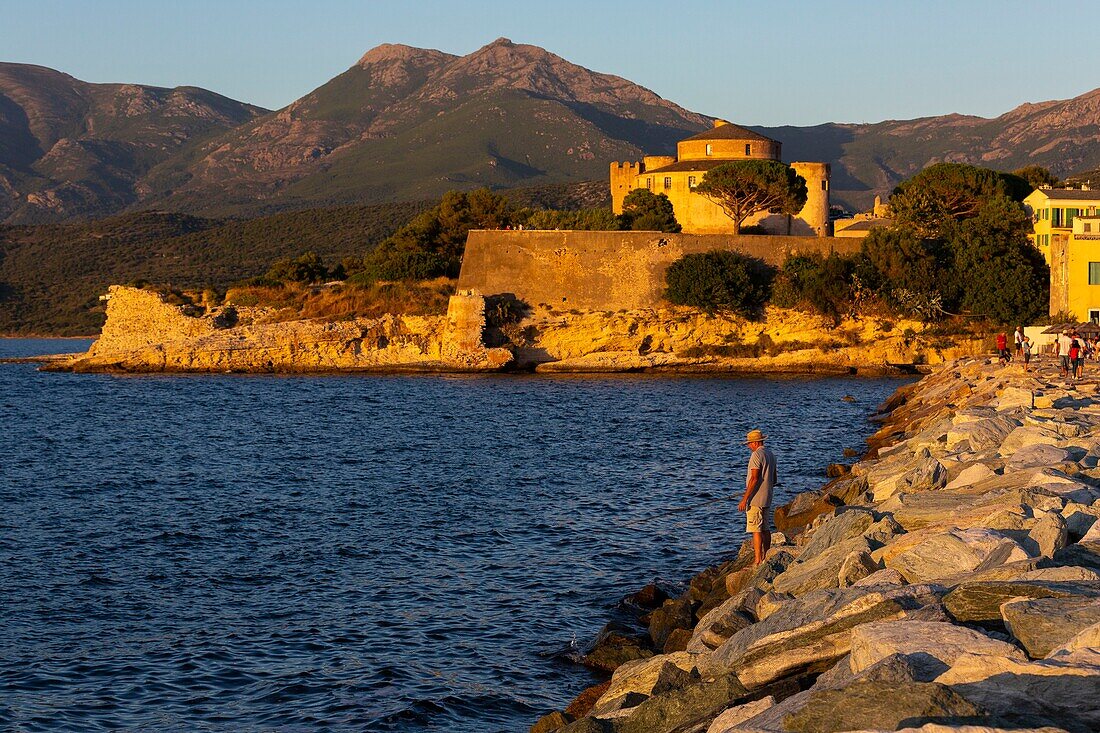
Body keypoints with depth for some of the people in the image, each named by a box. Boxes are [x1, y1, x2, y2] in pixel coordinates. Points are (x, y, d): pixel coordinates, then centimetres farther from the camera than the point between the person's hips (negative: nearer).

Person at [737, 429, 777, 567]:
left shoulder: (756, 455, -15)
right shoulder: (771, 455, 14)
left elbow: (754, 479, -20)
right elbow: (774, 479, 20)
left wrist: (745, 499, -20)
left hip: (755, 499, -10)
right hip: (767, 499, 10)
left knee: (756, 530, -10)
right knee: (766, 529, 15)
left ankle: (758, 562, -14)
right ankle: (765, 559, 21)